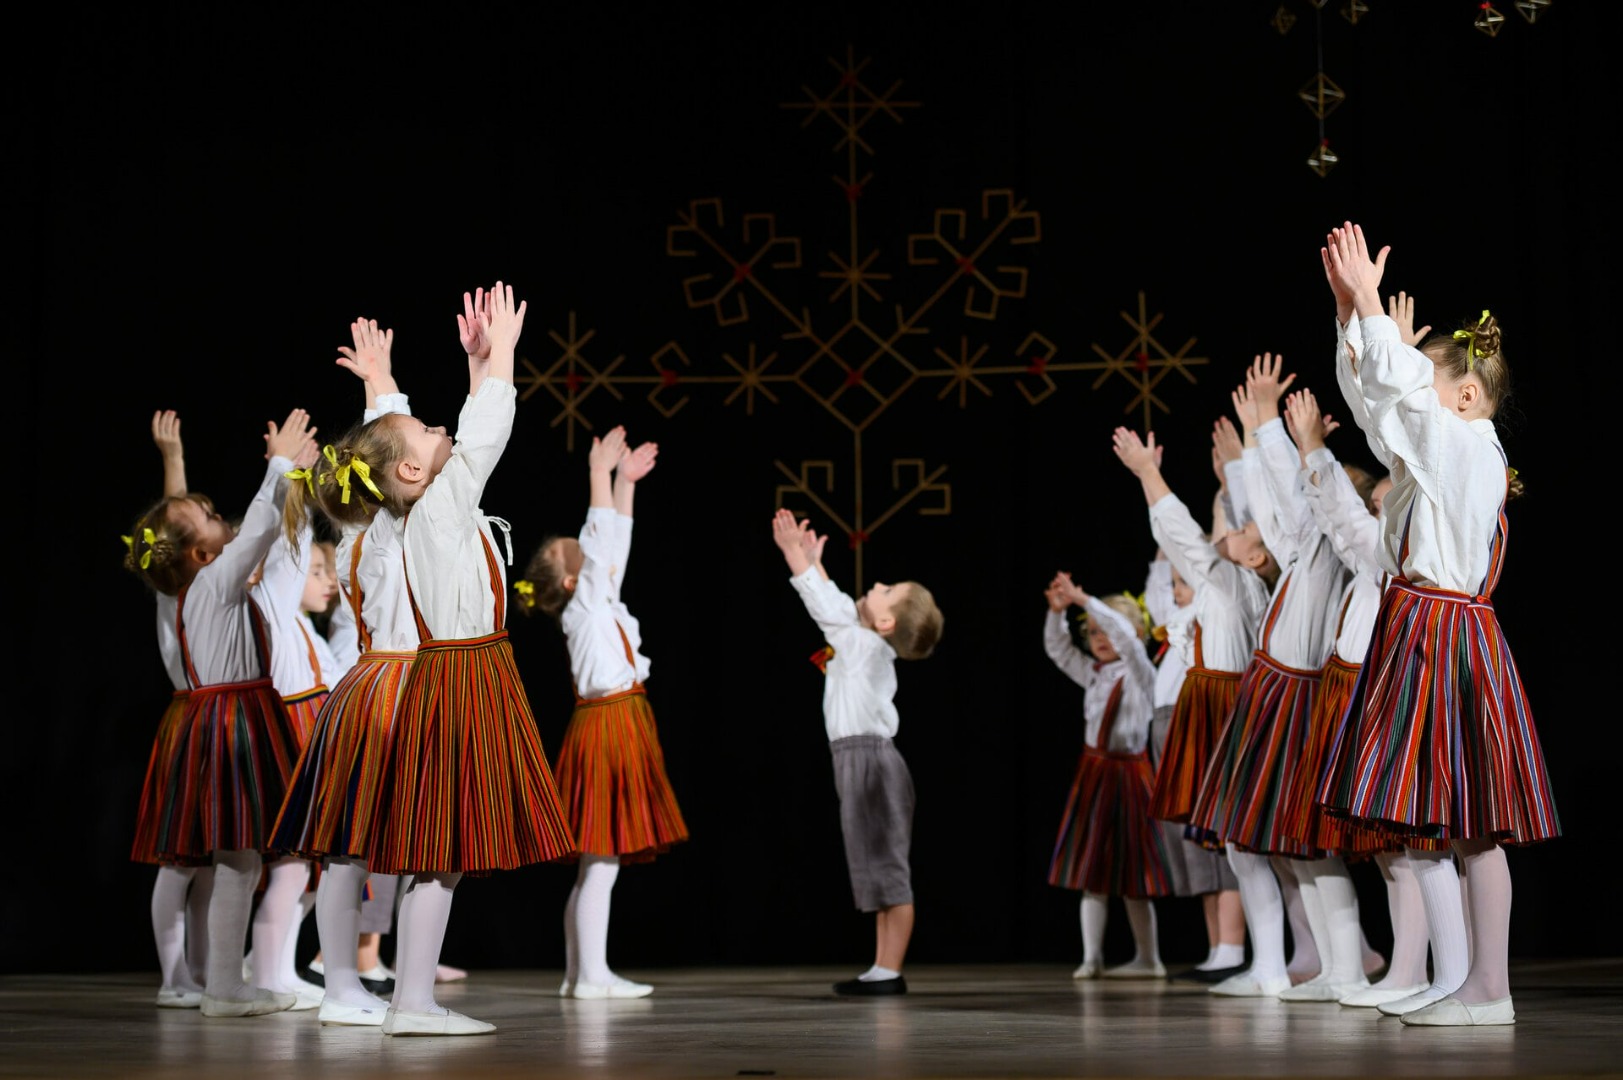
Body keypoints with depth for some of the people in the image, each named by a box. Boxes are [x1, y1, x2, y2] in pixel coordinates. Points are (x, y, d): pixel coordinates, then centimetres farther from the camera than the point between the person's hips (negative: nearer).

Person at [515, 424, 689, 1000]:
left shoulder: (603, 600, 14)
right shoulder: (583, 608, -9)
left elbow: (616, 541, 20)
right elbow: (600, 541, -17)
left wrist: (625, 481, 19)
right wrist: (600, 474, -16)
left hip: (620, 728, 9)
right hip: (605, 728, -9)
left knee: (598, 863, 9)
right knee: (601, 862, -8)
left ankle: (581, 974, 12)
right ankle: (590, 975, -7)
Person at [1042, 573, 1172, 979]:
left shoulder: (1139, 672, -6)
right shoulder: (1093, 673, 11)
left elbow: (1125, 634, -23)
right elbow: (1057, 648, 11)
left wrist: (1084, 600, -27)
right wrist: (1058, 610, -7)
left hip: (1127, 771, -6)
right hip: (1093, 770, 6)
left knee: (1131, 873, 0)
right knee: (1091, 869, 3)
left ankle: (1148, 958, 10)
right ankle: (1091, 957, 5)